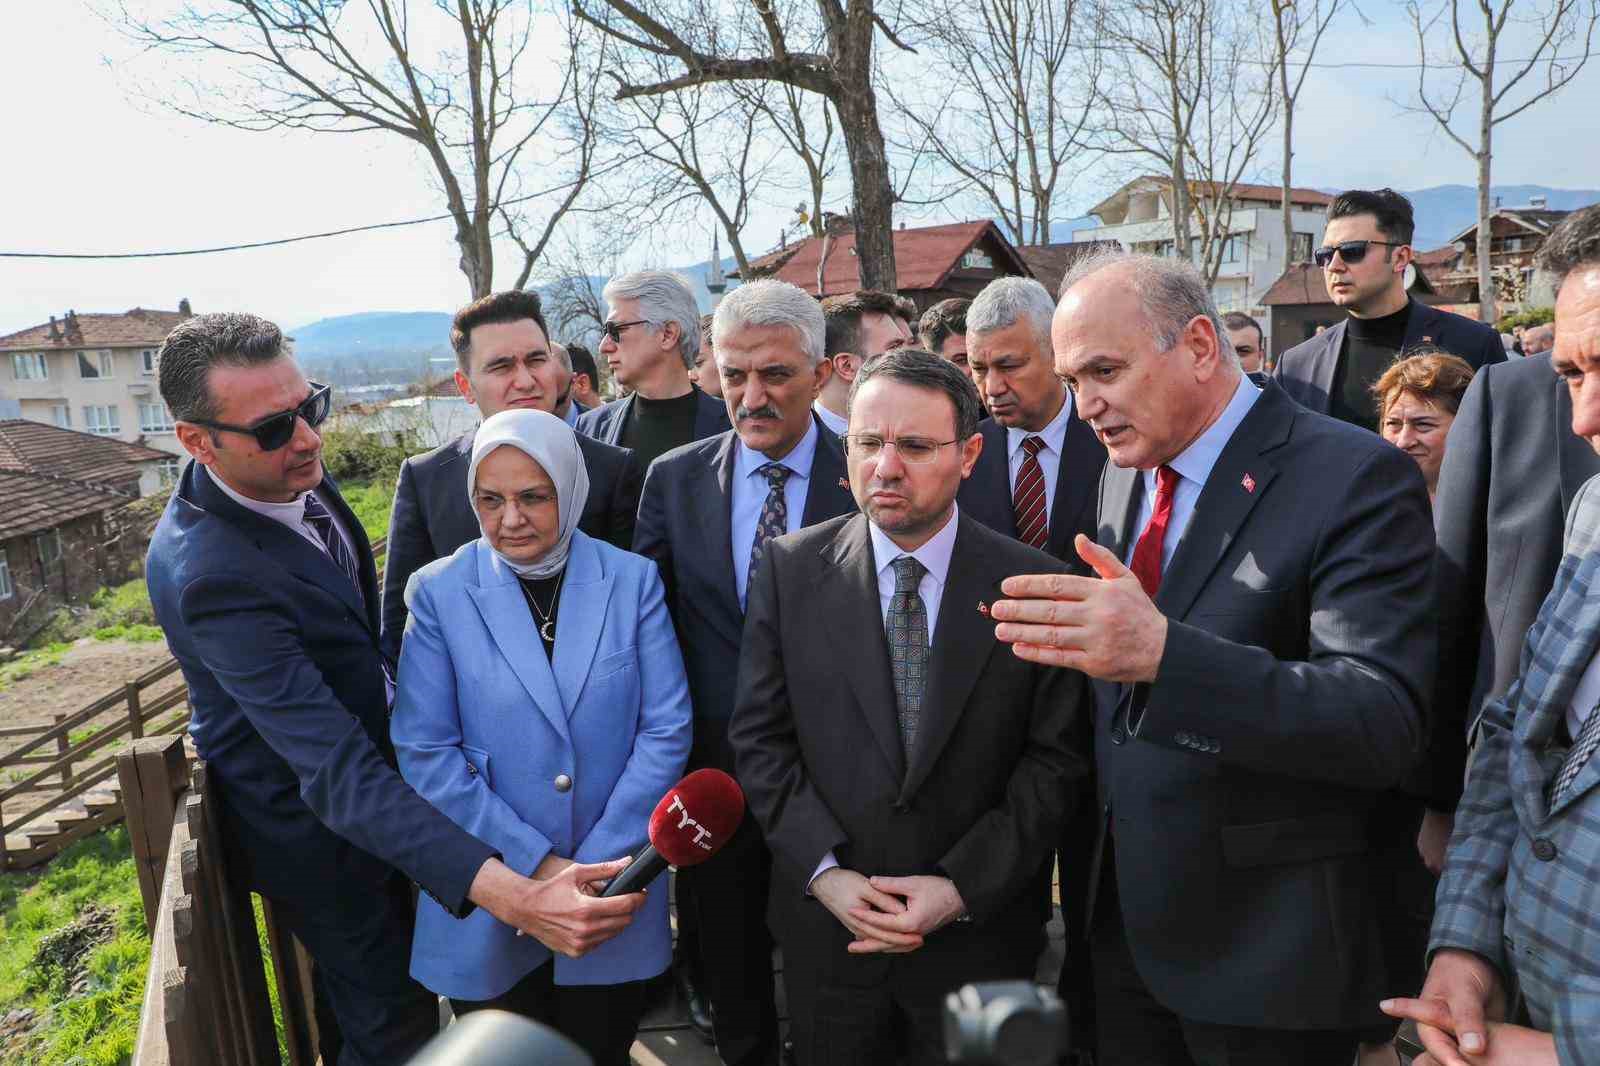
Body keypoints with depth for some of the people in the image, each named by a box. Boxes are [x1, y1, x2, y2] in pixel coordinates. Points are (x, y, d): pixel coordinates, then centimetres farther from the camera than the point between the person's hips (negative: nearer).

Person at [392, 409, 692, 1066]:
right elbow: (425, 751, -10)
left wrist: (598, 866, -13)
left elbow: (666, 729, -6)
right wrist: (534, 865, -15)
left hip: (612, 896, 1)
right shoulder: (439, 592, -7)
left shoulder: (632, 580, -4)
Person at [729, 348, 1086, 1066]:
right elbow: (760, 736, -3)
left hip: (980, 934, -1)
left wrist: (963, 887, -13)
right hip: (826, 924, 1)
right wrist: (824, 871, -12)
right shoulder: (791, 569, -4)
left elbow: (1055, 757, -7)